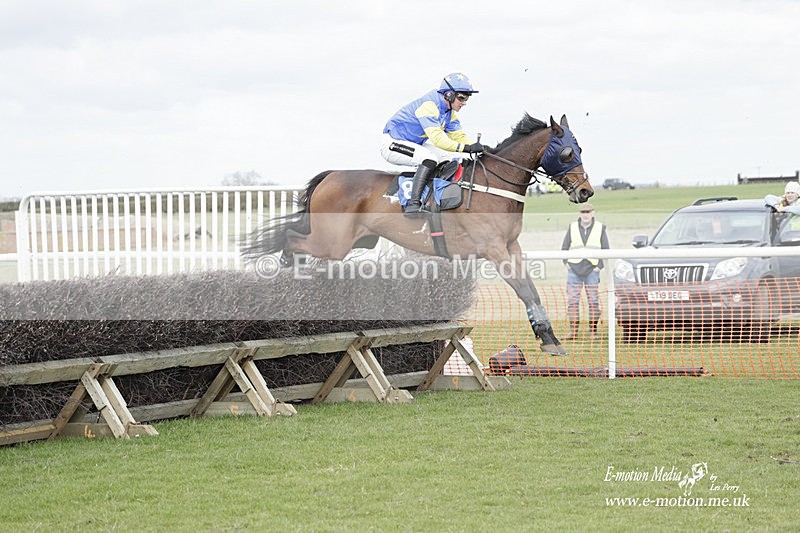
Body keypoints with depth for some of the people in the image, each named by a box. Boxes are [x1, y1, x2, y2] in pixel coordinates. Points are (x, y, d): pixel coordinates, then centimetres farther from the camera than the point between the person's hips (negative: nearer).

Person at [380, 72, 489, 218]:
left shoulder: (449, 112, 5)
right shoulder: (429, 105, -26)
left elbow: (458, 135, 4)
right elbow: (437, 138, -34)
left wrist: (476, 147, -16)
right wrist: (466, 148, -39)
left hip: (415, 145, 10)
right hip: (392, 144, -10)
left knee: (454, 157, 4)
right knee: (430, 159, -33)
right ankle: (413, 204, -37)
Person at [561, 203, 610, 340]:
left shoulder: (600, 228, 6)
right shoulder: (572, 227, 9)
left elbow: (606, 249, 7)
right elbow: (564, 247, 14)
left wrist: (600, 266, -2)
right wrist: (567, 263, 3)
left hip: (592, 269, -1)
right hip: (574, 268, 1)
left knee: (593, 301, -3)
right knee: (572, 300, -4)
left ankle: (593, 330, 1)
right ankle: (573, 330, -1)